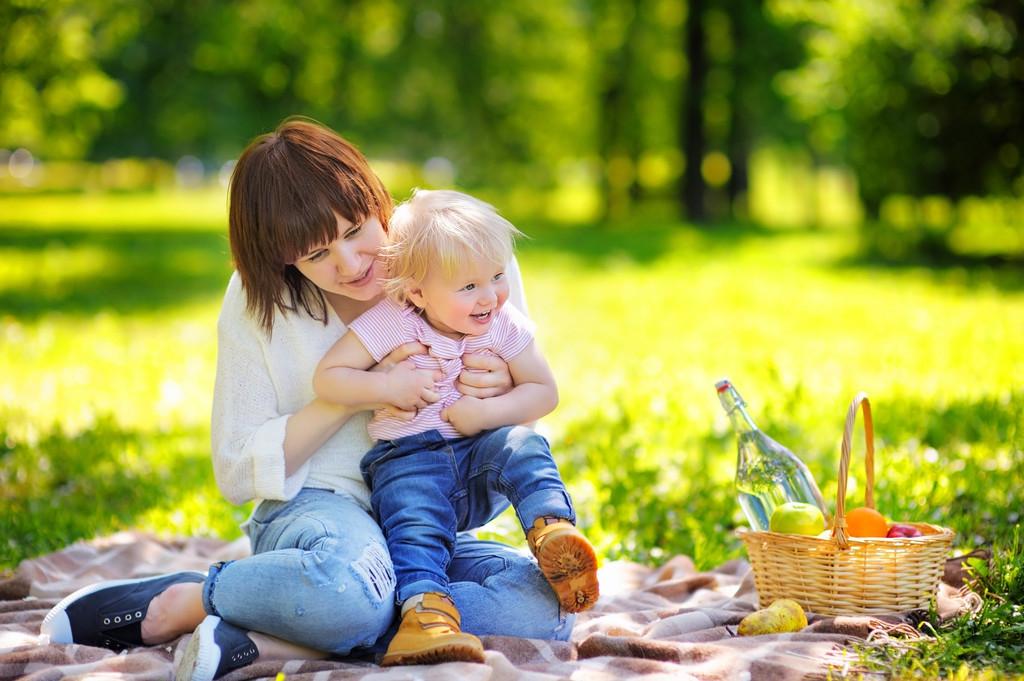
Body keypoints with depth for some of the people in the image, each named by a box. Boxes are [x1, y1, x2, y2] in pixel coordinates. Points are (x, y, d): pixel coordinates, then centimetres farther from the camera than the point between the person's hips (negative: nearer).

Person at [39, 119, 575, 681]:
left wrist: (501, 388, -18)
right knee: (352, 587, -42)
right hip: (315, 507, -3)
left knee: (546, 606, -30)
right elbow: (236, 472, -3)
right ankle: (173, 604, -14)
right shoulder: (258, 299, -6)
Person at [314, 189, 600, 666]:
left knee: (522, 446, -26)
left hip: (477, 450, 3)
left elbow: (544, 392, 0)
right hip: (407, 458, -3)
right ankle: (425, 608, -45)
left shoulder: (505, 326, -2)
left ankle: (554, 530, -38)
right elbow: (326, 379, -8)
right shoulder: (391, 323, -11)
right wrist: (387, 386, -22)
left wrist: (488, 412, -16)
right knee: (415, 517, -29)